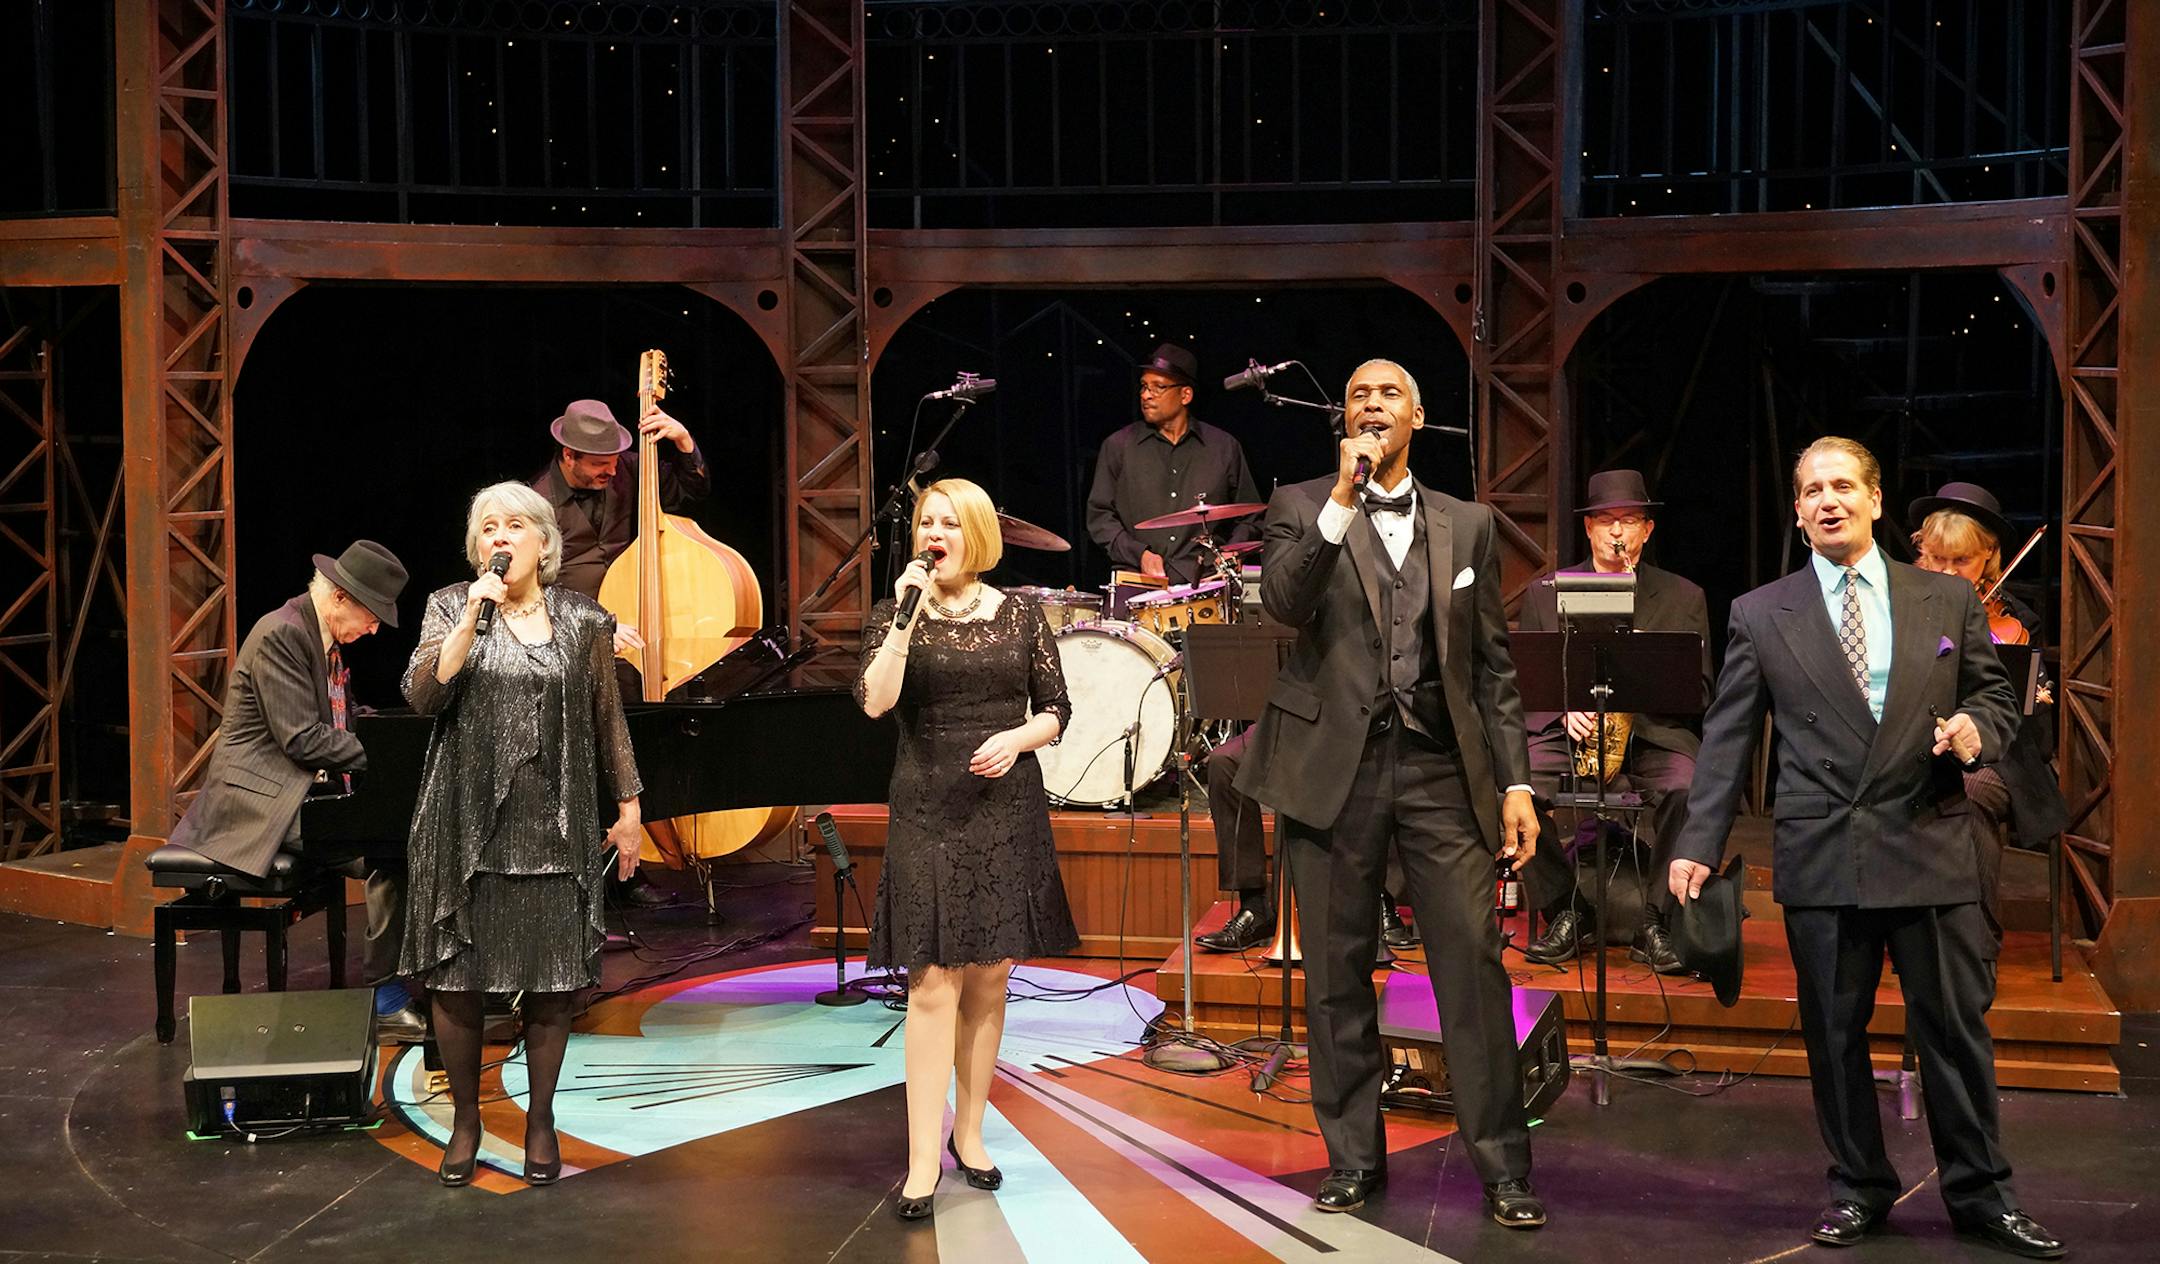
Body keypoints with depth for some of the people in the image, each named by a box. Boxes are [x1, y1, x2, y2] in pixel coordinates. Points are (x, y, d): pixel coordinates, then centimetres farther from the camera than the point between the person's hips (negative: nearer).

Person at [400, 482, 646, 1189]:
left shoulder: (583, 622, 5)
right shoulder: (451, 608, 3)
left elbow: (608, 723, 9)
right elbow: (423, 694, -11)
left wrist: (627, 808, 9)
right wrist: (473, 616, -18)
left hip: (555, 830, 1)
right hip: (468, 828, 0)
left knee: (550, 984, 5)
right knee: (457, 982, 4)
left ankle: (540, 1120, 22)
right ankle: (466, 1118, 22)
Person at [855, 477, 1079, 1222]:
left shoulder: (1019, 615, 5)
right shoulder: (897, 614, 2)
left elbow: (1056, 710, 7)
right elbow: (874, 701, -13)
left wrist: (1018, 738, -12)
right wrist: (906, 617, -17)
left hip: (1006, 811, 2)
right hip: (928, 812, -2)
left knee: (990, 977, 8)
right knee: (933, 983, -6)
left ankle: (969, 1131, 22)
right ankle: (923, 1160, -4)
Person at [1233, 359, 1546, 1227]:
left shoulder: (1467, 526, 12)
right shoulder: (1304, 508, 6)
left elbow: (1492, 665, 11)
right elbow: (1282, 603, -13)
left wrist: (1516, 782, 5)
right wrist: (1343, 498, -17)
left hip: (1442, 766, 1)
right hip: (1335, 765, -1)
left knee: (1475, 963, -5)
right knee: (1338, 974, 5)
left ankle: (1503, 1168, 3)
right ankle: (1354, 1159, 17)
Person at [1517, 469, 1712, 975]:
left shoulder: (1683, 598, 13)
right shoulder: (1544, 594, 14)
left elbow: (1698, 693, 7)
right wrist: (1564, 711, -12)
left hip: (1654, 732, -1)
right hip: (1567, 732, 1)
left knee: (1690, 790, -33)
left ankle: (1656, 925, -15)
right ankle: (1564, 913, -10)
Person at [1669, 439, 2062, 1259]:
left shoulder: (1948, 600, 8)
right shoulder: (1761, 614, 5)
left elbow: (1996, 697, 14)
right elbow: (1727, 738, 4)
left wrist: (1976, 728, -10)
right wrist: (1699, 843, -3)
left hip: (1931, 850, 1)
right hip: (1821, 858, 0)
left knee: (1956, 1028, 6)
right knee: (1835, 1034, 7)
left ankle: (1979, 1194, 21)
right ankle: (1859, 1188, 23)